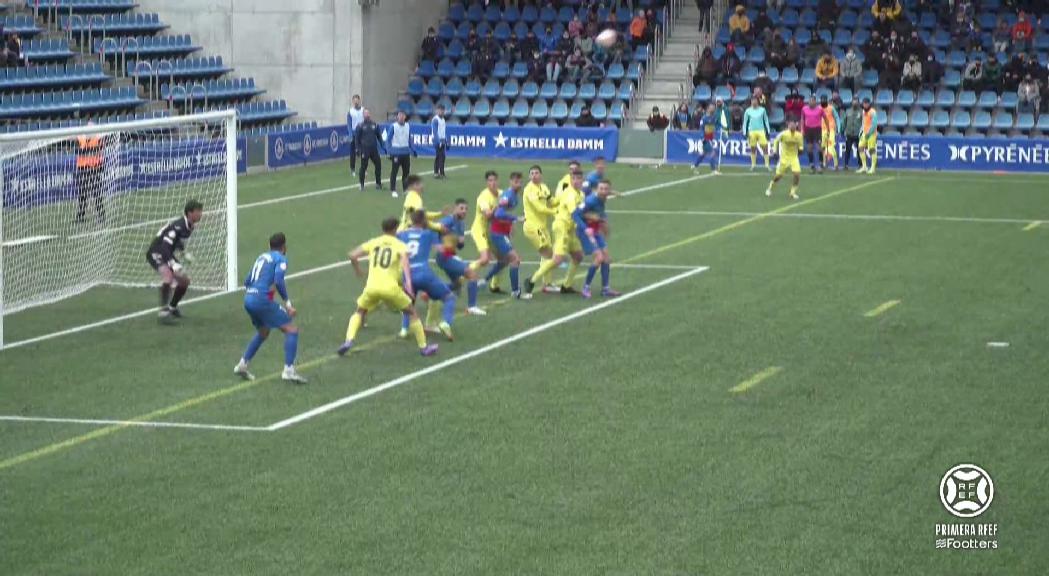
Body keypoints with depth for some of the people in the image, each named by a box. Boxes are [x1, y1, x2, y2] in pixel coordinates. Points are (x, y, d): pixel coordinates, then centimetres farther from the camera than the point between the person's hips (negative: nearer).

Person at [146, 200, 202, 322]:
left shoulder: (190, 226, -1)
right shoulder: (177, 226, -30)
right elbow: (164, 247, -37)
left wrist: (184, 253, 18)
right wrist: (174, 264, -46)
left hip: (168, 255, 9)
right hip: (156, 254, -9)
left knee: (184, 281, 10)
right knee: (168, 275, -34)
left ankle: (172, 307, 33)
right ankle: (163, 310, -31)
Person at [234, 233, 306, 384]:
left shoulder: (262, 257, 20)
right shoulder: (281, 259, -2)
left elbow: (247, 281, 22)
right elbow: (278, 281, -18)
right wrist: (288, 304, -12)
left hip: (248, 299, 8)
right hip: (262, 300, -8)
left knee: (263, 332, 31)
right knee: (292, 330, -2)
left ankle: (242, 365, 29)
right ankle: (288, 370, -12)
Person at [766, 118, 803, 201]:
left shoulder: (799, 135, -9)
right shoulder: (783, 134, -16)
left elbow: (801, 145, 6)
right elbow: (776, 141, 1)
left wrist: (800, 149, -16)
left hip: (794, 157, 2)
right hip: (784, 157, -2)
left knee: (797, 175, -14)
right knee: (778, 175, 3)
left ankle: (793, 192, 3)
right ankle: (769, 188, 31)